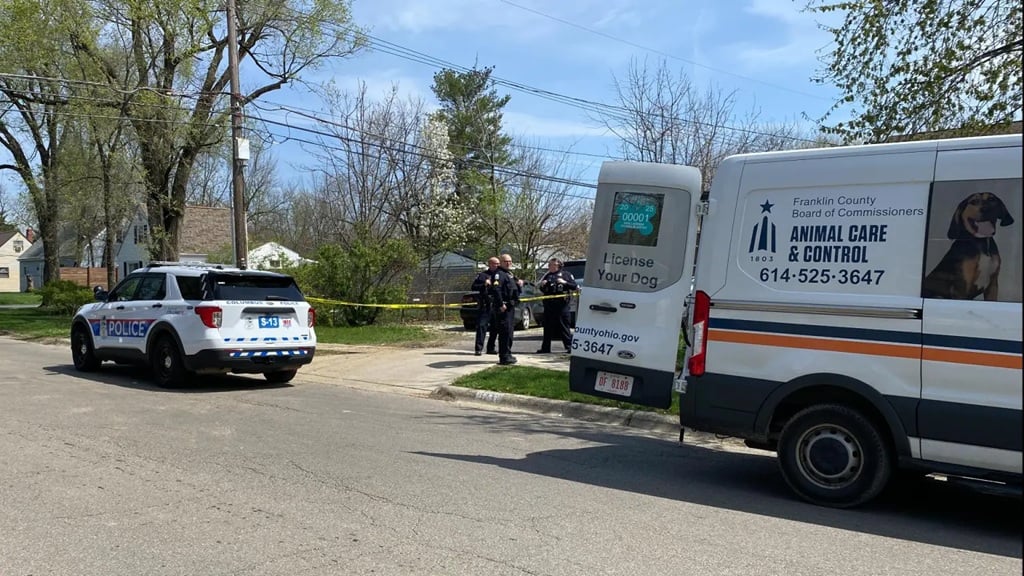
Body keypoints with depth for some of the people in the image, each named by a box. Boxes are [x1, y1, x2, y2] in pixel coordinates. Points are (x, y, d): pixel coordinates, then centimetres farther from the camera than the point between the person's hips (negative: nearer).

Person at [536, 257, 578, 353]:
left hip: (561, 305, -5)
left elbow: (574, 286, -1)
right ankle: (545, 348, 13)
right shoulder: (547, 276, 17)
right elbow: (542, 290, 23)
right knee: (548, 327, 7)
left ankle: (569, 346, 5)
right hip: (549, 305, 5)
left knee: (564, 327, -3)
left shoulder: (566, 274, 4)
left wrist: (564, 282, -15)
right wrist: (542, 285, 2)